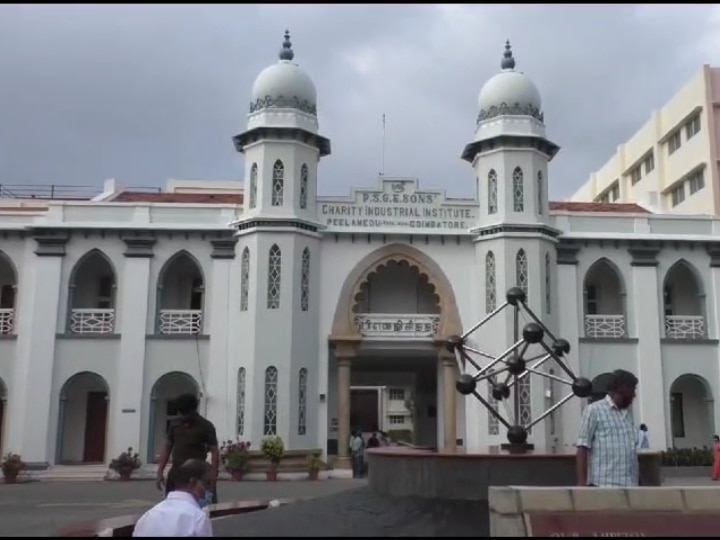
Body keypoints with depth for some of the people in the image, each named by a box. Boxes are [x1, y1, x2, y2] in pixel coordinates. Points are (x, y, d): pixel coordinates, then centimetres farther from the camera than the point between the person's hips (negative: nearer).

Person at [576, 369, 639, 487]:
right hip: (604, 486, -7)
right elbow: (582, 449, -7)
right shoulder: (594, 410, -3)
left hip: (629, 486, 7)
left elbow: (632, 451, 19)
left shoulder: (628, 414, 17)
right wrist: (581, 483, -14)